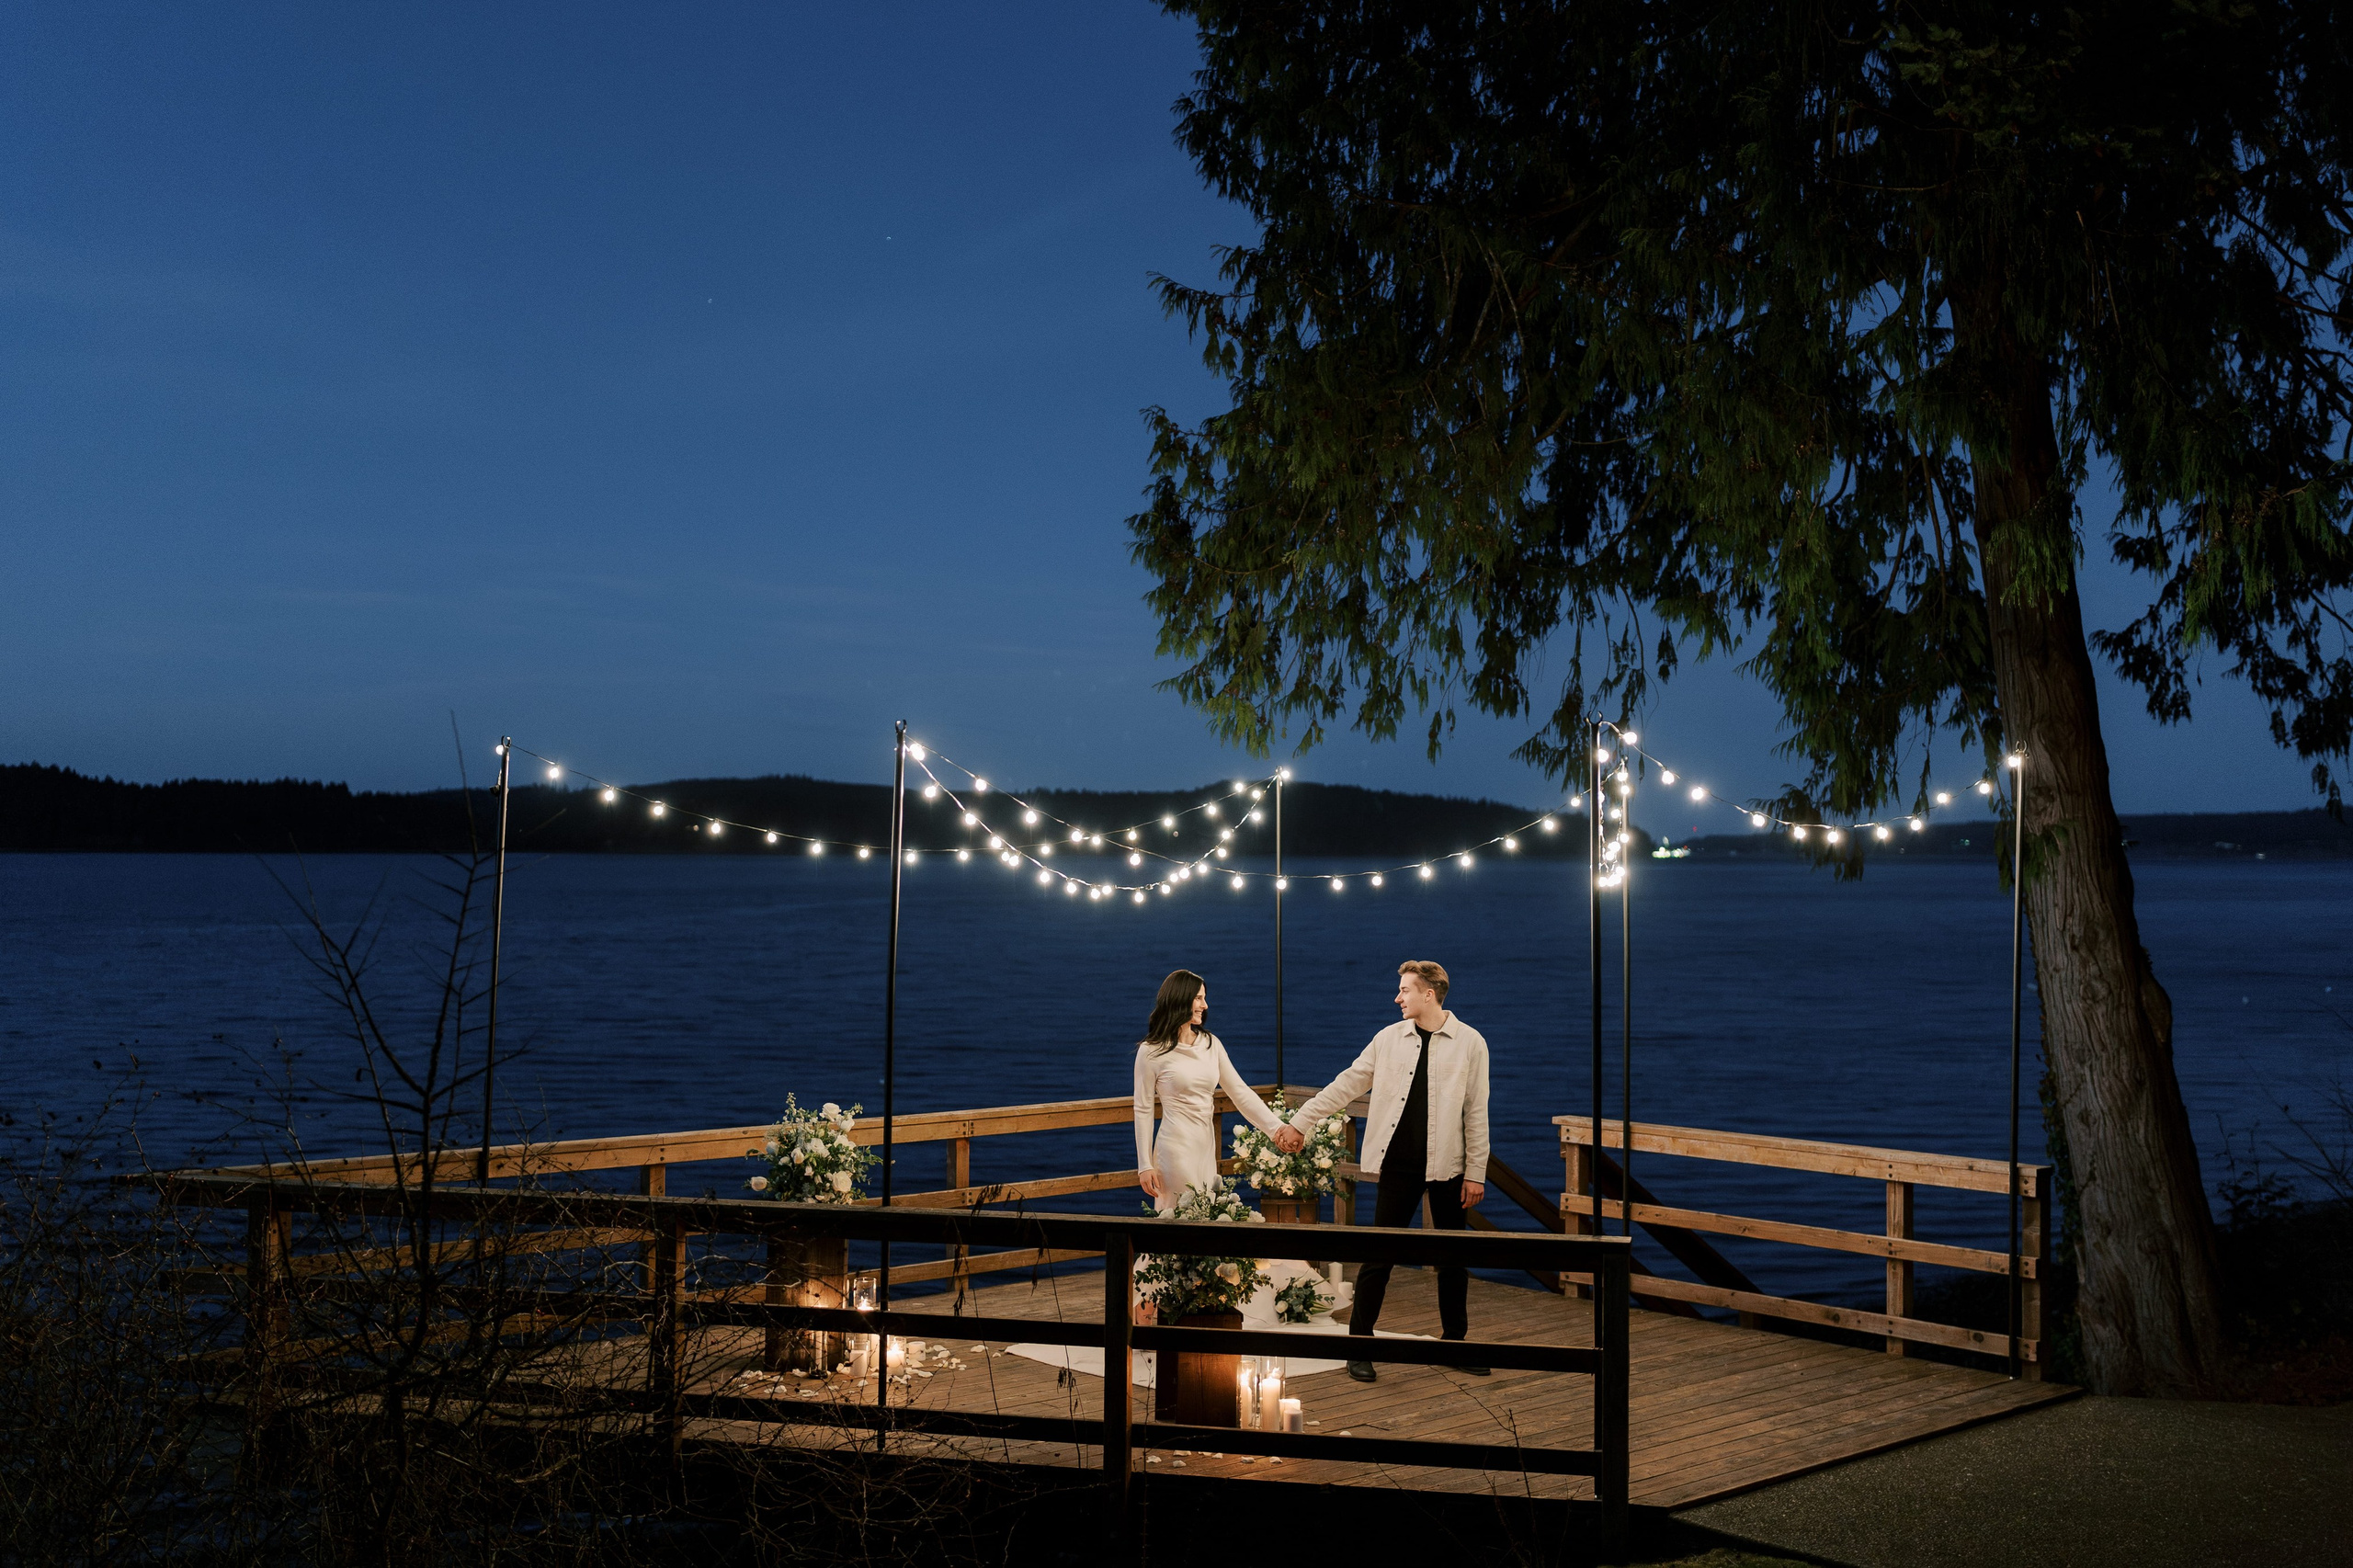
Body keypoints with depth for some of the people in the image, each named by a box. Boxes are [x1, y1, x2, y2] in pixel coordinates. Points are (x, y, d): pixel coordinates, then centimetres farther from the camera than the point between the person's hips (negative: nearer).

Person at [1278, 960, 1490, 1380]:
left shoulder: (1470, 1043, -2)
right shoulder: (1389, 1038, 3)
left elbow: (1476, 1112, -2)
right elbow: (1346, 1085, 7)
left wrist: (1476, 1172, -3)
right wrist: (1299, 1122, 4)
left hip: (1448, 1166, -1)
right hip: (1399, 1165, 1)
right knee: (1378, 1254, 0)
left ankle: (1456, 1340, 24)